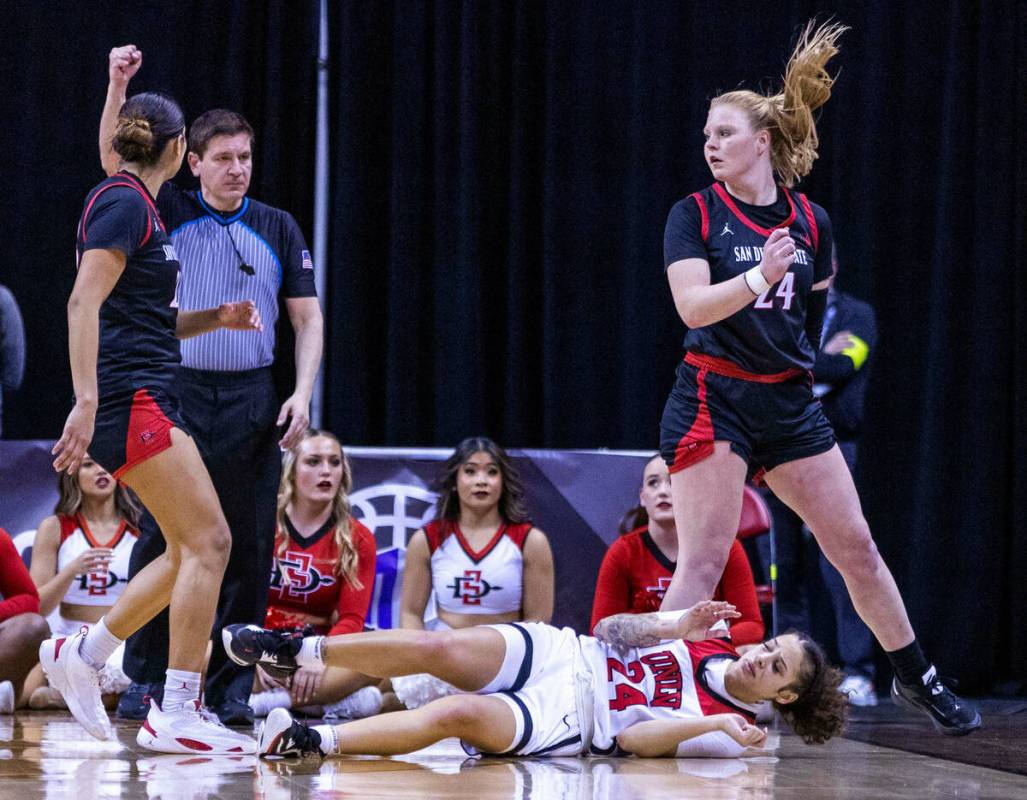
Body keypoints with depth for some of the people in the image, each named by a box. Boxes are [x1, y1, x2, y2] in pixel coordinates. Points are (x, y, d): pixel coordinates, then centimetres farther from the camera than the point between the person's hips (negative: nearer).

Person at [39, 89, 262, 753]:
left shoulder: (138, 206, 19)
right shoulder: (122, 202, -9)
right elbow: (85, 302, -19)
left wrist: (217, 319, 14)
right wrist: (86, 401, -26)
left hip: (151, 398, 10)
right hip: (130, 395, -10)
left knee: (191, 551, 12)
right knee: (208, 542, -13)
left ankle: (81, 655, 20)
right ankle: (176, 714, -13)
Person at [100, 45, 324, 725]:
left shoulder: (279, 229, 9)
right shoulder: (170, 213, 6)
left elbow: (308, 317, 10)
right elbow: (115, 158, -6)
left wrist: (302, 394, -3)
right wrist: (119, 86, -20)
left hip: (252, 403, 1)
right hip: (176, 396, -1)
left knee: (248, 547, 1)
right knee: (160, 541, -2)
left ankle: (231, 687, 7)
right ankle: (146, 680, 6)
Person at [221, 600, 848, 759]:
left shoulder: (728, 729, -2)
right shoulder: (711, 645, 12)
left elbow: (631, 740, -12)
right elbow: (610, 630, 12)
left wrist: (714, 724, -24)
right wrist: (673, 627, -4)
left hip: (562, 720, -5)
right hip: (558, 653, 5)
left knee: (458, 715, -33)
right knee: (440, 647, -21)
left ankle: (312, 742, -35)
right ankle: (293, 650, -9)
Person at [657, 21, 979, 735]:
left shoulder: (811, 221, 6)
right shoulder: (695, 215, -4)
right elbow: (693, 305, -18)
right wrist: (758, 278, -31)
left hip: (790, 403, 4)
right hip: (714, 401, -4)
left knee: (856, 545, 8)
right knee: (703, 560, -10)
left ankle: (916, 677, 22)